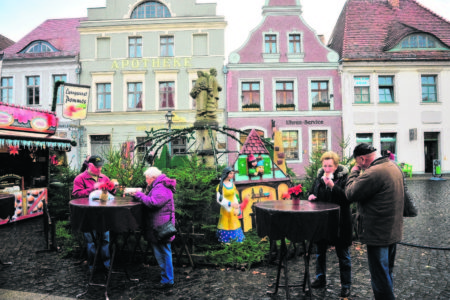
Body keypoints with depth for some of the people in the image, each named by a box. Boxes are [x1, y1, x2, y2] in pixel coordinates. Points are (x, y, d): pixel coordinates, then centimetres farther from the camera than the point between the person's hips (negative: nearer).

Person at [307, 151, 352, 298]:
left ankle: (346, 285, 24)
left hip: (340, 222, -5)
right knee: (320, 251, 18)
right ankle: (321, 278, 37)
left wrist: (333, 186, -33)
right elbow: (312, 192, 19)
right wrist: (311, 196, -3)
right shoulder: (319, 177, 4)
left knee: (343, 254, 9)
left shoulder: (344, 177, -13)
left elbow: (348, 197, -25)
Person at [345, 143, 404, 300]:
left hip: (378, 235, -10)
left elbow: (351, 194, -20)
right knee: (387, 273, 24)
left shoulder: (374, 172, -26)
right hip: (393, 232, 10)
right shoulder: (394, 167, 7)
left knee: (380, 277, 3)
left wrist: (354, 172, -9)